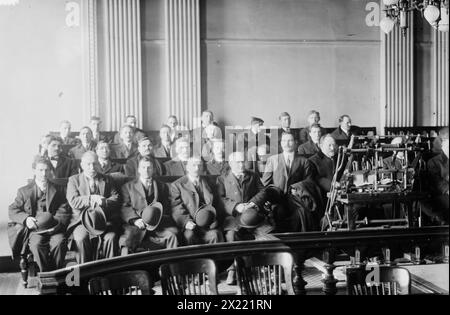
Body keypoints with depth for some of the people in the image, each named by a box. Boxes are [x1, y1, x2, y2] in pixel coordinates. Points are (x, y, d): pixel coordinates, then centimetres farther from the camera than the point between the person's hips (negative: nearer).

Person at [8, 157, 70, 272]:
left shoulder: (58, 190, 17)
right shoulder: (24, 191, 15)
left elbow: (64, 212, 8)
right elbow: (13, 211, 8)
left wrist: (55, 222, -13)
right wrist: (26, 218, -13)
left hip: (54, 228, 0)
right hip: (34, 229, 0)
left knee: (59, 242, -32)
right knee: (37, 244, -33)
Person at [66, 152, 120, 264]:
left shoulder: (107, 180, 18)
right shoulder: (74, 180, 12)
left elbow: (116, 199, 6)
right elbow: (73, 202, -3)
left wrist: (103, 202, -12)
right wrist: (92, 199, -10)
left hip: (104, 220, 1)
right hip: (82, 220, -1)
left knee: (111, 237, -29)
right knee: (81, 238, -32)